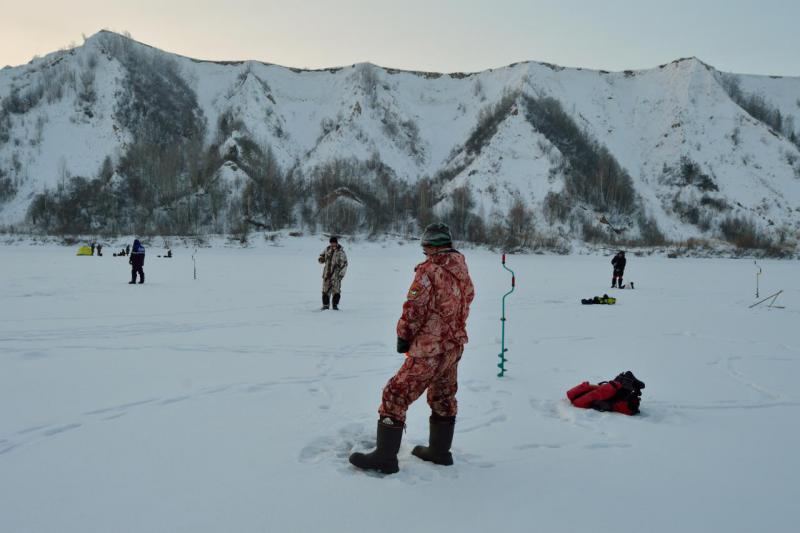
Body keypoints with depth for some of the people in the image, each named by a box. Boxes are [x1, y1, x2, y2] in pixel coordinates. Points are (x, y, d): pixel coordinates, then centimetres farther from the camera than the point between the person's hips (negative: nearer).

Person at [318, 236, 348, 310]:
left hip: (336, 274, -4)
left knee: (336, 290, -5)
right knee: (325, 290, 6)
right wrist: (321, 258, -3)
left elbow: (344, 264, -5)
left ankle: (335, 305, 6)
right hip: (327, 273, 4)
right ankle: (325, 305, 16)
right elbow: (322, 256, 21)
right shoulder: (327, 249, 6)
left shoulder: (340, 252, -7)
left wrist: (341, 274, -10)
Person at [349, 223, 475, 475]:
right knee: (443, 397, 21)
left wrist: (403, 336, -4)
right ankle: (440, 451, 33)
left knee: (396, 395, 0)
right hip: (455, 345, 8)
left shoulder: (428, 270, -17)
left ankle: (385, 457, 5)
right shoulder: (462, 269, 6)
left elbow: (414, 309, -18)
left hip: (429, 349, -8)